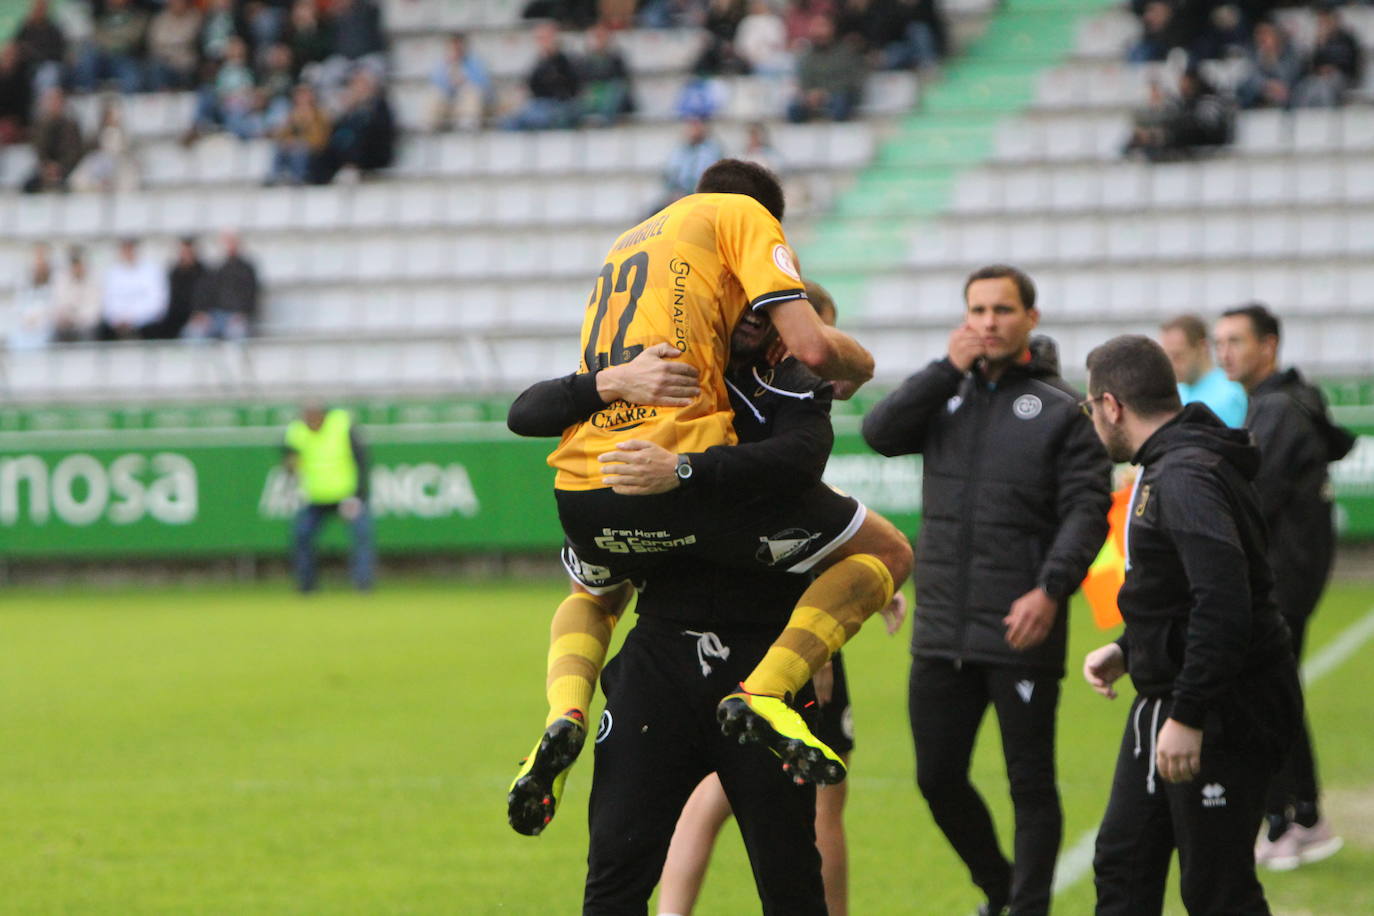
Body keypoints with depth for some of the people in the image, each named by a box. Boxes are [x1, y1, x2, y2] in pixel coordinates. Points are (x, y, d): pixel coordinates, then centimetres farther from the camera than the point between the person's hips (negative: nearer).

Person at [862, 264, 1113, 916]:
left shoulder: (1063, 410, -1)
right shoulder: (945, 395, 13)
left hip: (1021, 634, -4)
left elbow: (1087, 510, -8)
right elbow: (881, 434, -4)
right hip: (941, 634, 5)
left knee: (1031, 783, 0)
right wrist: (949, 369, -8)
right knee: (938, 778, 9)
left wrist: (1051, 589, -22)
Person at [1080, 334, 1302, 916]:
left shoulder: (1186, 477, -21)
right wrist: (1127, 651, 13)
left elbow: (1223, 601, -31)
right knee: (1123, 867, 14)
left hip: (1223, 715, -11)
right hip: (1163, 704, 11)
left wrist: (1188, 716, -31)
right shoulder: (1167, 470, 13)